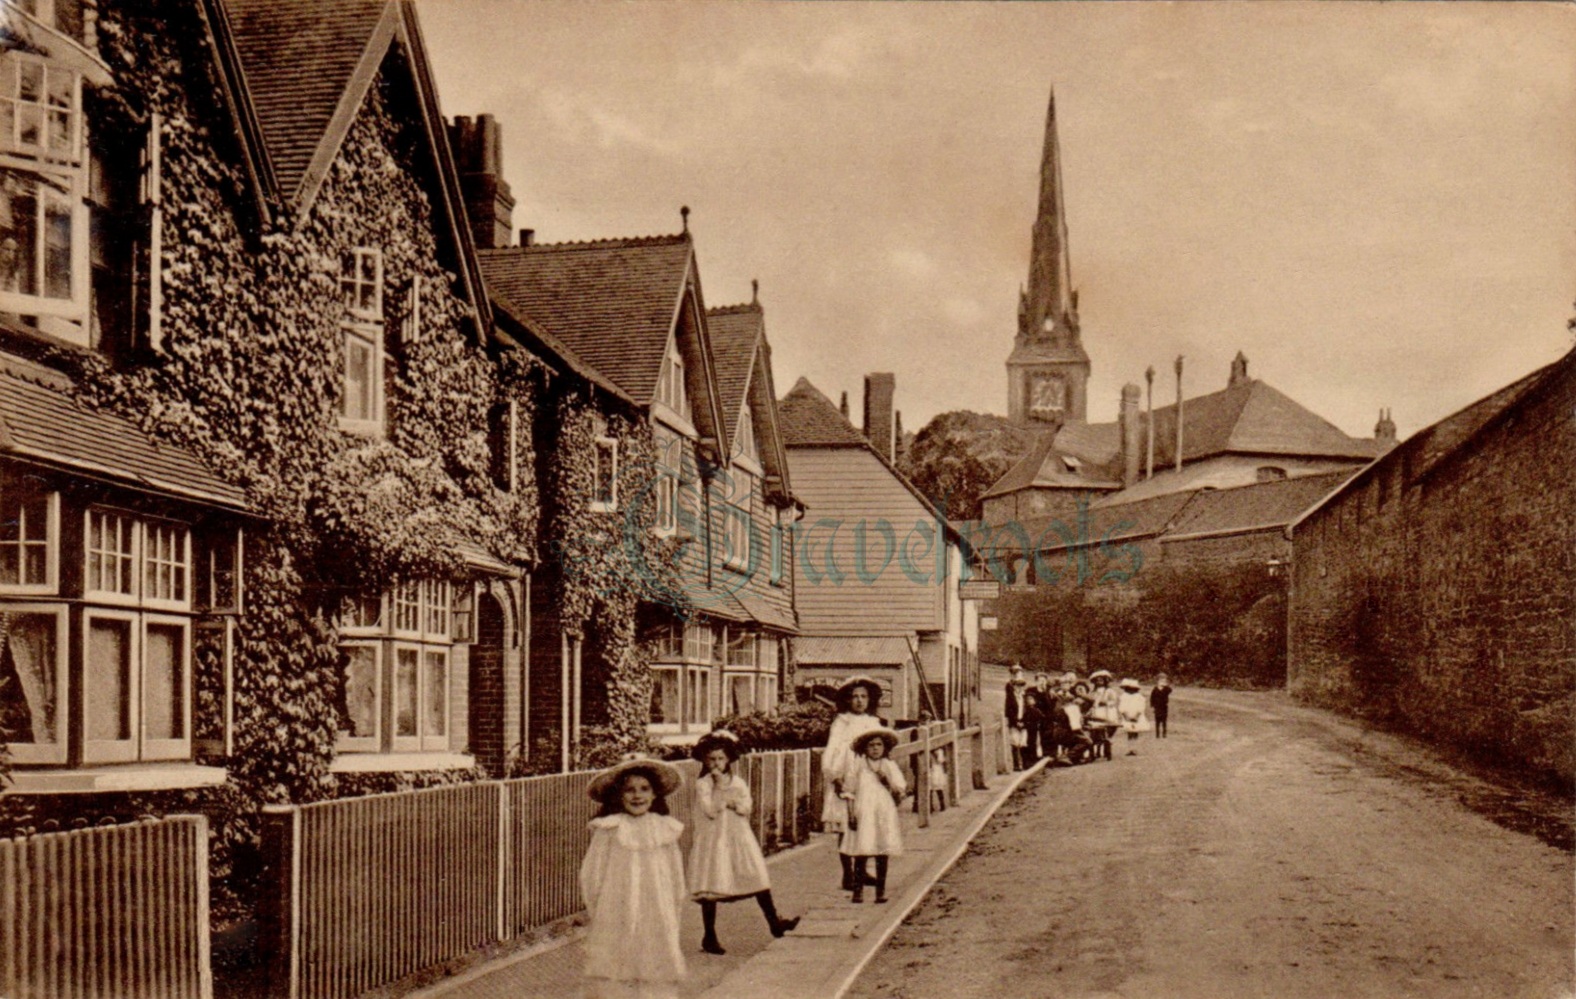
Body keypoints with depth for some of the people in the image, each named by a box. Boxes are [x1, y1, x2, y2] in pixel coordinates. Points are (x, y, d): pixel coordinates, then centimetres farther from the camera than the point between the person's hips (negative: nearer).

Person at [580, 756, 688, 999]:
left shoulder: (665, 829, 6)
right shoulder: (608, 829, -4)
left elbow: (676, 877, 12)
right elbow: (591, 876, -1)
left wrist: (671, 912, 9)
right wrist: (597, 913, -2)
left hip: (656, 923, 3)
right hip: (614, 923, -3)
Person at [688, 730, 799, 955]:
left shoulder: (738, 783, 8)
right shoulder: (702, 785, -4)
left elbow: (747, 807, -2)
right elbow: (711, 810, -15)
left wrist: (731, 801, -14)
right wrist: (720, 787, -14)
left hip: (738, 838, 4)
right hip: (713, 841, -4)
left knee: (758, 880, 2)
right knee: (711, 888, -1)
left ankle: (774, 923, 12)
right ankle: (709, 937, 9)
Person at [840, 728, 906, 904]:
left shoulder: (890, 766, 11)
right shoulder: (856, 764, 5)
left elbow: (900, 790, 4)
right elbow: (849, 791, 4)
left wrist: (887, 781, -11)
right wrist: (851, 813, -4)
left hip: (884, 813, 2)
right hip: (862, 814, -2)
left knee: (882, 852, 0)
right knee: (861, 851, -8)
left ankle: (881, 889, 8)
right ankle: (858, 889, -1)